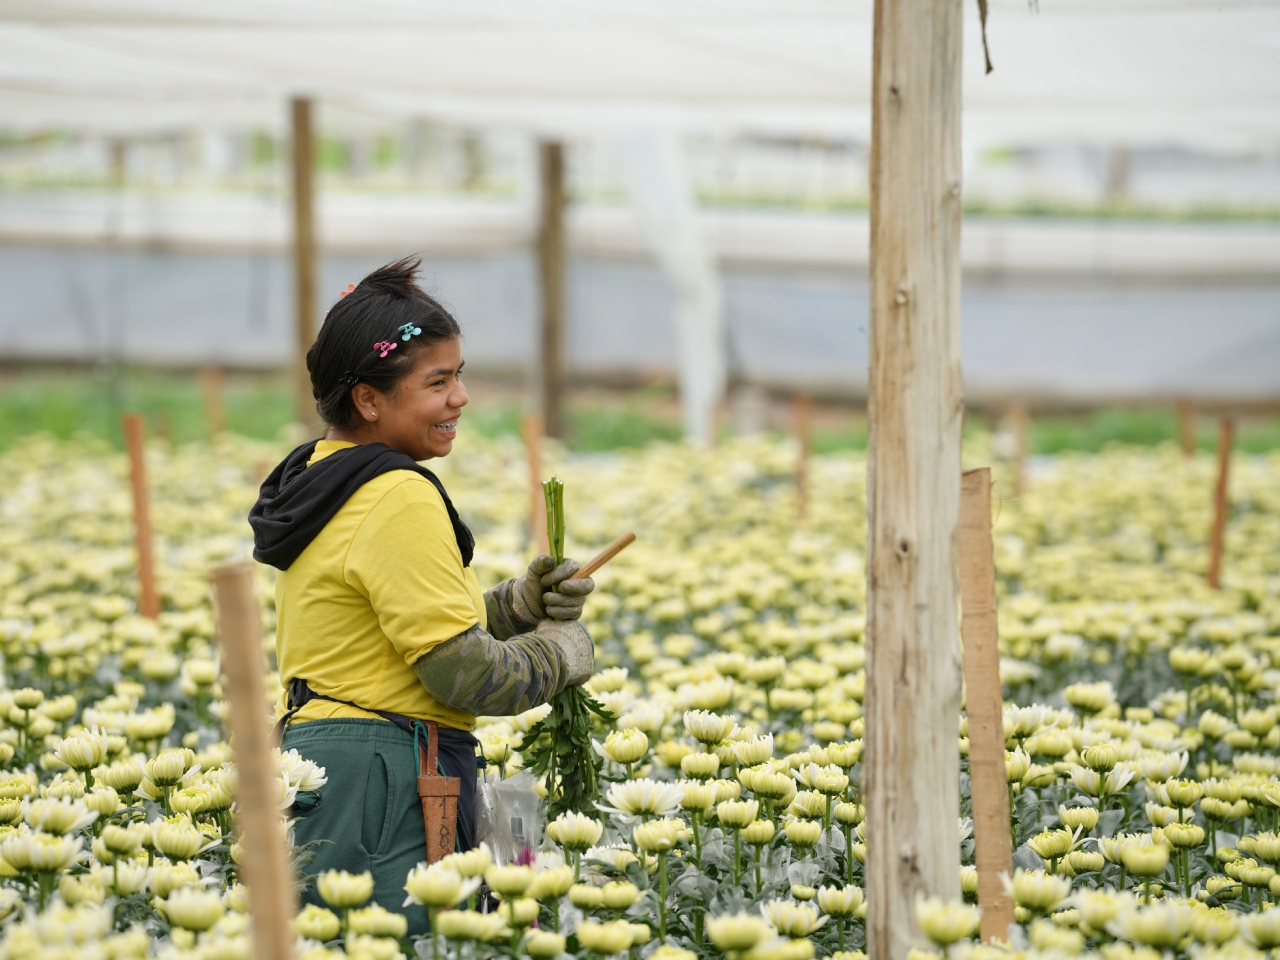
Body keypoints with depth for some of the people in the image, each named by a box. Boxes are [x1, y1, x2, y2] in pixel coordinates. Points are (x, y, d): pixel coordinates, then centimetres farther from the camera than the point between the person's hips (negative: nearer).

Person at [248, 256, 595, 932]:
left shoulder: (316, 478, 15)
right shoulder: (398, 498, -16)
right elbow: (463, 672, -17)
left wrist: (522, 602, 12)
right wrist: (564, 651, 1)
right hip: (381, 785, -10)